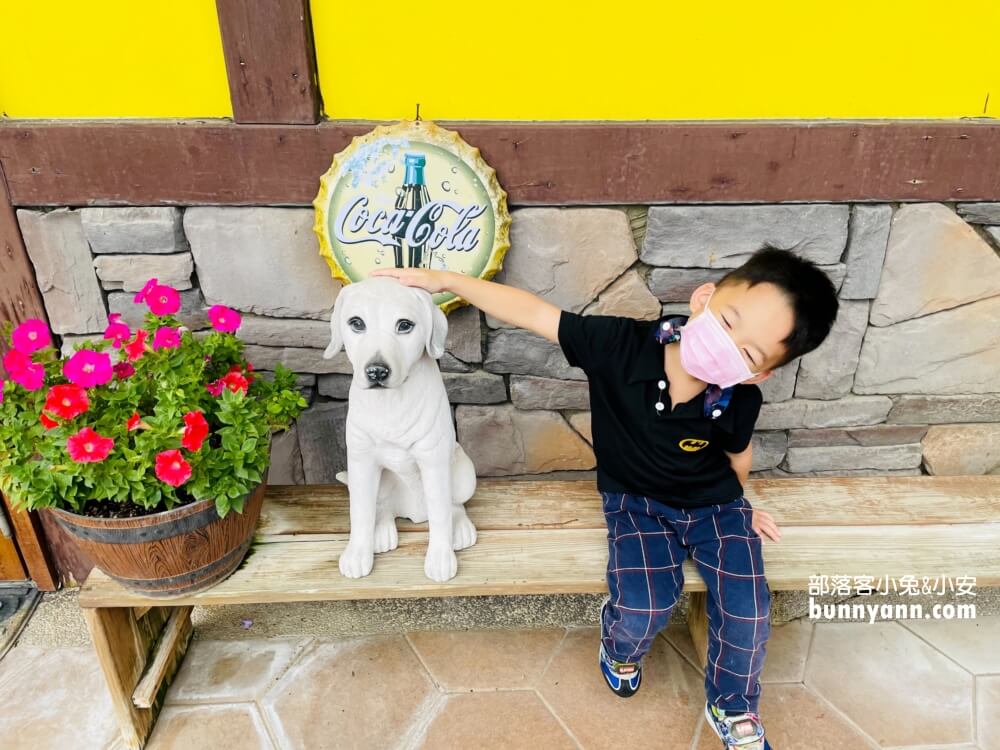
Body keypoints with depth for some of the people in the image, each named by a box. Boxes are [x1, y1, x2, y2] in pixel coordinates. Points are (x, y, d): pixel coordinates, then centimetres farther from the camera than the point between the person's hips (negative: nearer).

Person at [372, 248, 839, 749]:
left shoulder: (738, 402, -24)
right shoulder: (621, 345, -30)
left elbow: (737, 453, 0)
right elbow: (535, 313, -24)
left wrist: (737, 504, 18)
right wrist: (445, 280, -21)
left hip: (715, 504, 2)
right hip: (637, 502, -1)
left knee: (747, 612, -12)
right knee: (644, 607, -21)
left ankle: (732, 707, 22)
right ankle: (621, 648, 21)